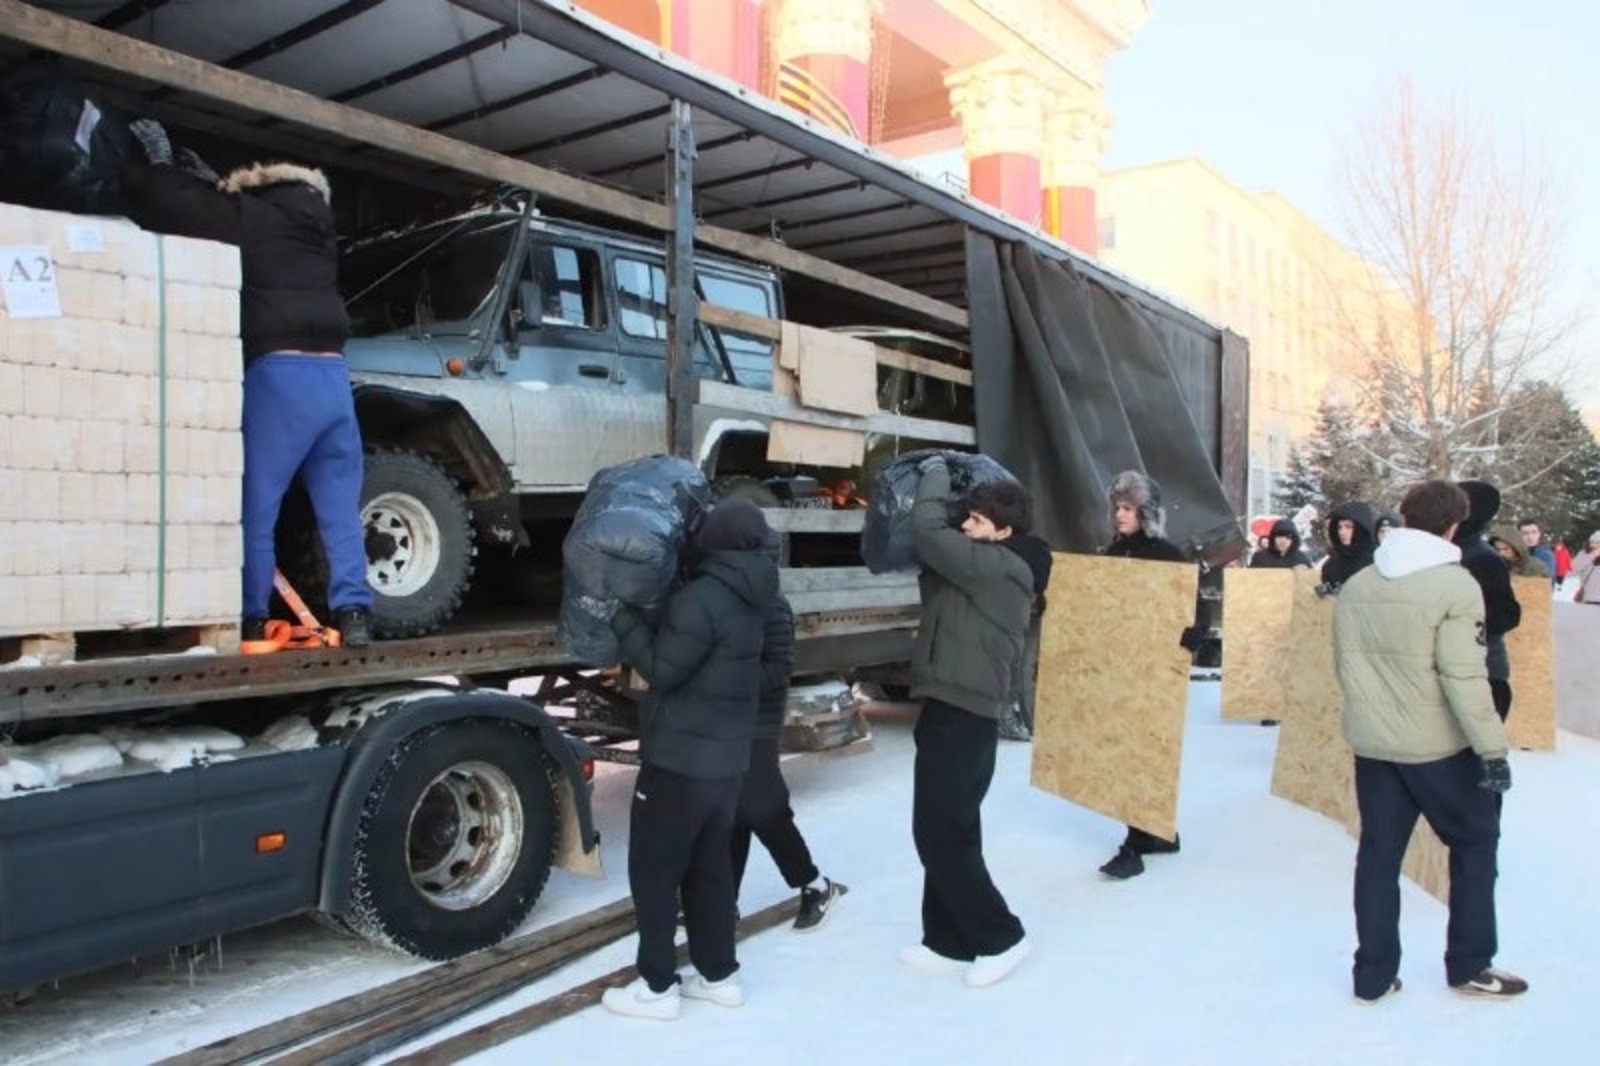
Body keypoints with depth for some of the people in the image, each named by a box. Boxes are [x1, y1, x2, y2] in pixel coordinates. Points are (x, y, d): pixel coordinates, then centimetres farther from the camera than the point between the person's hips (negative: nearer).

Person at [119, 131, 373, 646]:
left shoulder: (251, 218, 4)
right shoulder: (316, 228, 22)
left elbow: (171, 203, 3)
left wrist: (150, 160, 21)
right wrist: (215, 184, 40)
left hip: (279, 373, -6)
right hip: (331, 375, 6)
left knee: (255, 511, 0)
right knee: (341, 511, 6)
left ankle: (250, 620, 1)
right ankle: (354, 614, 2)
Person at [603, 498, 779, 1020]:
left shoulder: (702, 599, -22)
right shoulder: (748, 600, 7)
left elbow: (662, 669, -19)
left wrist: (619, 611, -14)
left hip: (681, 758, -8)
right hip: (728, 757, 8)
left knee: (653, 870, 5)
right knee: (709, 867, 18)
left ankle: (657, 987, 12)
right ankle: (720, 975, 26)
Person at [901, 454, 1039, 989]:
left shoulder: (998, 568, -16)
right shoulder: (979, 573, 13)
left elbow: (928, 530, -22)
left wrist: (934, 473, -5)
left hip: (963, 720, -10)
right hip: (954, 714, 10)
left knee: (941, 836, -3)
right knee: (945, 832, 15)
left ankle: (1001, 937, 12)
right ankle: (948, 942, 26)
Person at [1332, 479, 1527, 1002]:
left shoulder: (1355, 586, 4)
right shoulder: (1455, 585, -13)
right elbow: (1464, 678, -19)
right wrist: (1492, 748, -14)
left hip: (1371, 744, 5)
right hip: (1439, 746, -5)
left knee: (1378, 852, 12)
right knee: (1476, 842, 16)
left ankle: (1373, 975, 17)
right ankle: (1470, 966, 24)